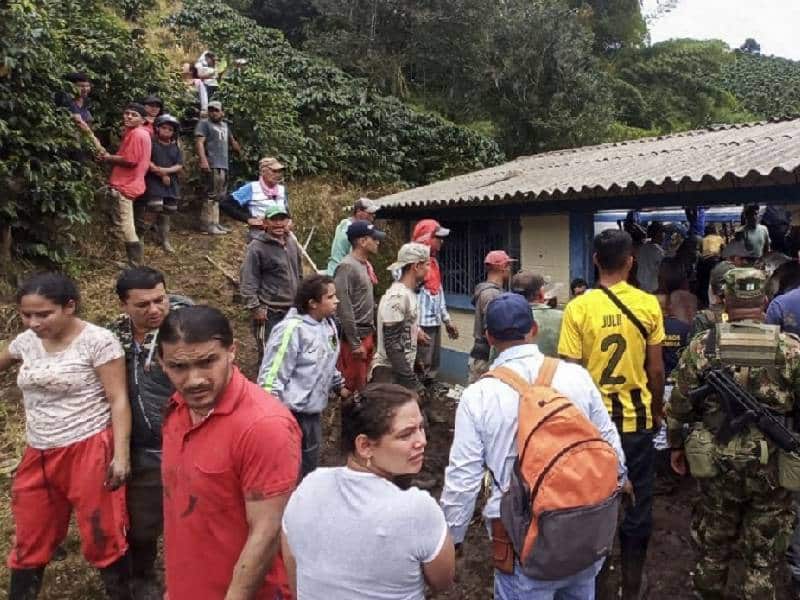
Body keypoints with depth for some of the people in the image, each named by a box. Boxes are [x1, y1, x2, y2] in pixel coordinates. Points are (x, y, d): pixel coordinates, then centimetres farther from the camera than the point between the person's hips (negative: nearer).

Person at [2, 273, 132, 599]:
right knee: (29, 541, 18)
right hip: (38, 455, 6)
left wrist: (121, 454, -18)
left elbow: (118, 400, -13)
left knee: (102, 537, 5)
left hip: (89, 451, -6)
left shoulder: (97, 340, -13)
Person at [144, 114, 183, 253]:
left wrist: (165, 170, -14)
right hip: (154, 181, -4)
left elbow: (180, 167, 1)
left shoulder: (175, 147, 9)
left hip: (171, 183, 4)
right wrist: (161, 175, -13)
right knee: (156, 208, -21)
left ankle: (164, 239, 19)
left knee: (166, 213, 9)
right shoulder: (152, 143, -2)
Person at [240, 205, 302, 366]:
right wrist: (255, 307, -19)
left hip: (292, 309, 7)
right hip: (269, 312, -7)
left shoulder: (292, 243, 10)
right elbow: (247, 281, -15)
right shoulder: (256, 247, -13)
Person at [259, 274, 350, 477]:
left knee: (309, 468, 24)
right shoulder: (292, 330, -22)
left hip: (313, 413, 9)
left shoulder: (328, 324, 3)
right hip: (291, 415, -8)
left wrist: (339, 385, 27)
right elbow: (271, 377, -22)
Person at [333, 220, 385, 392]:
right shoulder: (347, 267, -17)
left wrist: (372, 331, 15)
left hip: (368, 334, 9)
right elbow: (344, 309, -21)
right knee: (353, 387, 0)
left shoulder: (366, 265, 11)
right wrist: (355, 343, -20)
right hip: (355, 336, -9)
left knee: (364, 383, 17)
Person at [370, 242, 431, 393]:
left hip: (404, 369, 9)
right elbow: (392, 345, -21)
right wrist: (412, 381, -21)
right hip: (390, 372, -9)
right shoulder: (397, 297, -18)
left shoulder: (409, 293, 11)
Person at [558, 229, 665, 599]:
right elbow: (656, 369, -1)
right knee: (637, 502, 16)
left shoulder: (578, 308, -12)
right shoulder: (648, 305, -7)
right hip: (637, 418, 1)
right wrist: (656, 411, 15)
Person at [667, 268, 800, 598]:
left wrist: (677, 446, 9)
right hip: (772, 466, 0)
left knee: (714, 543, 20)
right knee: (763, 556, 15)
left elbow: (678, 406, -5)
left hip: (716, 462, 1)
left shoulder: (702, 346, -9)